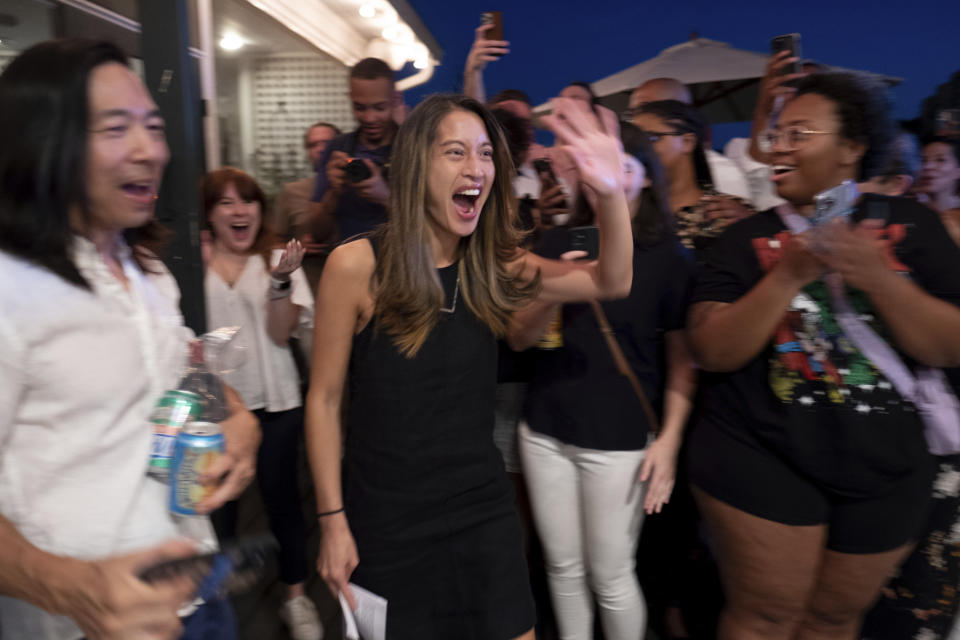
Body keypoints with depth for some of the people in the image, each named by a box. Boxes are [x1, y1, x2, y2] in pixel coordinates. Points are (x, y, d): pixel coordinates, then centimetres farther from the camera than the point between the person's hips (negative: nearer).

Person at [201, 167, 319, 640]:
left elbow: (281, 333, -10)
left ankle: (296, 597, 24)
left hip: (273, 400, 0)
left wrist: (280, 280, -21)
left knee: (281, 496, 7)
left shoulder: (277, 258, 0)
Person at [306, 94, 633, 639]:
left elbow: (612, 283, -11)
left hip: (485, 512, 4)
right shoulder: (357, 266, -14)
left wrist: (612, 192, -28)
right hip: (386, 521, -3)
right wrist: (333, 520, -8)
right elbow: (324, 401, -8)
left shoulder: (494, 266, -3)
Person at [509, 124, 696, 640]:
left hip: (620, 440, -3)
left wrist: (669, 439, -11)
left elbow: (683, 358, -2)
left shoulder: (668, 257, -3)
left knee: (611, 576, 6)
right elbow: (518, 339, 2)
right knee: (563, 566, 15)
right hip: (545, 431, 3)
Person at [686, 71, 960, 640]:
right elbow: (712, 352, -13)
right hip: (761, 460, -2)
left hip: (885, 473, 2)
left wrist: (877, 278, -20)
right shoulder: (747, 239, -2)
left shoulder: (911, 225, 0)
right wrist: (788, 276, -23)